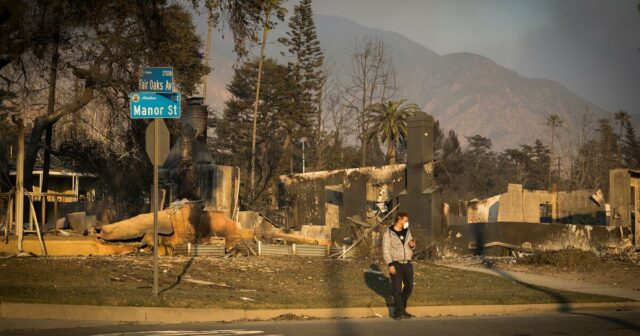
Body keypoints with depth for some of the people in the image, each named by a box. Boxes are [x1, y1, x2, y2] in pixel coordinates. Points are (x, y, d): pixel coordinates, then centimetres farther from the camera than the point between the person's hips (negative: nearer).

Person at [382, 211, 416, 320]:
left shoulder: (407, 232, 9)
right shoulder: (388, 233, -9)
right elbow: (386, 250, -12)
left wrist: (412, 245, -7)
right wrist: (390, 265, -19)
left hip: (407, 264, 6)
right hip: (396, 265, -6)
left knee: (409, 286, 11)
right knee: (397, 289, -5)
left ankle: (402, 309, 27)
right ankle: (398, 312, 4)